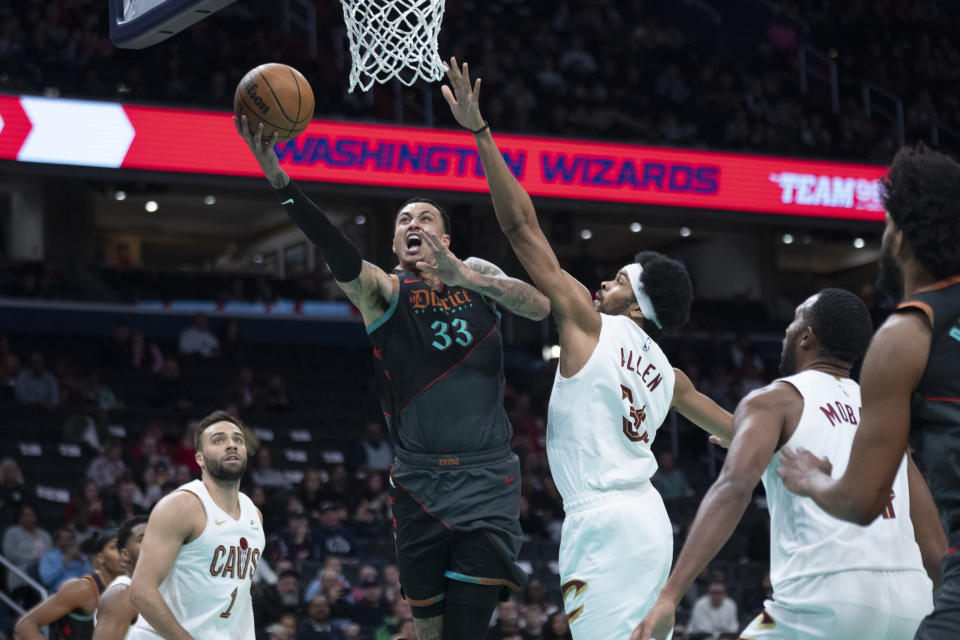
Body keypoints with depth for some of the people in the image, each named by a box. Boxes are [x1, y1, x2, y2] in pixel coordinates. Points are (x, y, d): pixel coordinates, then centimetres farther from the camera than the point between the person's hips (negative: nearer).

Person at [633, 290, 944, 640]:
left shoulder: (773, 400, 7)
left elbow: (734, 487, -12)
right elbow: (930, 536, 22)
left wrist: (669, 594, -18)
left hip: (827, 592, -6)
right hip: (909, 604, 6)